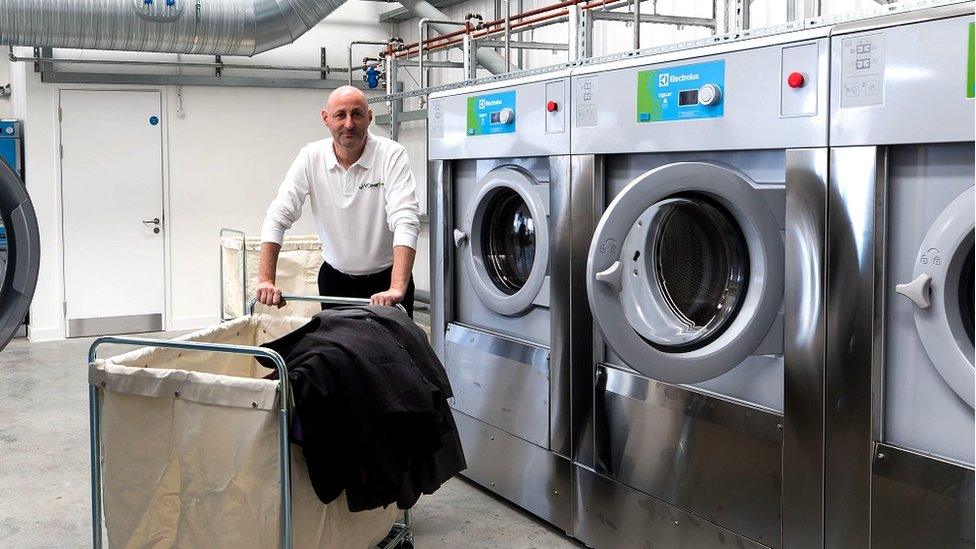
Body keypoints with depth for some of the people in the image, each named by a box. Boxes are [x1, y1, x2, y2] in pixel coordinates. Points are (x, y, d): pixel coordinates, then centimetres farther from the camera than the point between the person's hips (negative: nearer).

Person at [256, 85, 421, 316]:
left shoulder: (392, 155, -17)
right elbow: (278, 217, -9)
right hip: (335, 278, 3)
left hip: (386, 278, -2)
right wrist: (266, 280, -21)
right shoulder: (311, 157, -7)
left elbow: (405, 222, -28)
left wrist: (397, 290, -40)